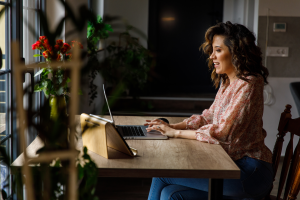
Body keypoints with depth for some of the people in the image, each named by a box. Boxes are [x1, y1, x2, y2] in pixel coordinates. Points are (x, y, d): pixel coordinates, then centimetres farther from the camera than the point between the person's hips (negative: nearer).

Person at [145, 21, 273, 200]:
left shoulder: (248, 85, -16)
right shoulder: (226, 82, 13)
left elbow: (222, 132, -22)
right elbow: (209, 116, 16)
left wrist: (176, 133, -17)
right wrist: (173, 126, 1)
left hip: (249, 172, -8)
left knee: (162, 175, -15)